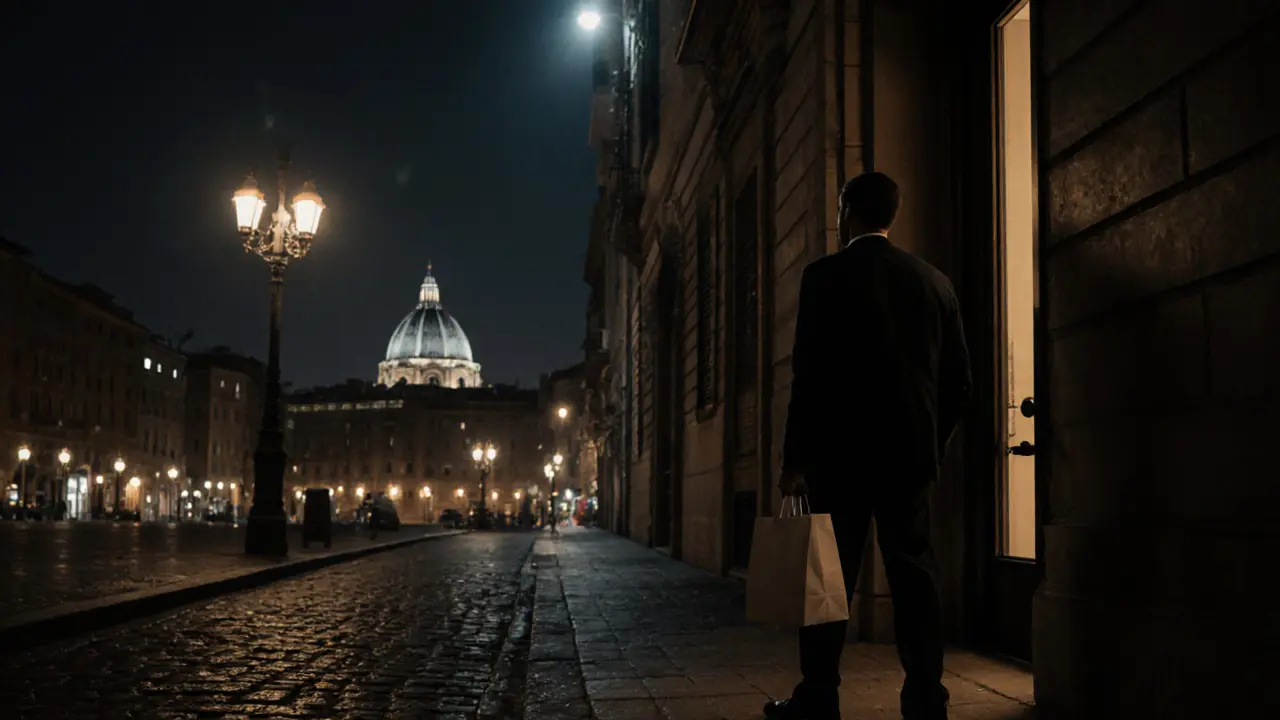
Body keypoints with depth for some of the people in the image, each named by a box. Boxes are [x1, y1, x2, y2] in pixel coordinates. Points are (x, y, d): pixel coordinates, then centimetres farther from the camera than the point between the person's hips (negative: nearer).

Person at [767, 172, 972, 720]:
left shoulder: (826, 275, -6)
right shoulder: (934, 281, 8)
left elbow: (810, 373, -10)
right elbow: (958, 380, 9)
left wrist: (795, 459, -6)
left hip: (843, 451, -4)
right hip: (911, 451, 4)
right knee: (914, 576, 7)